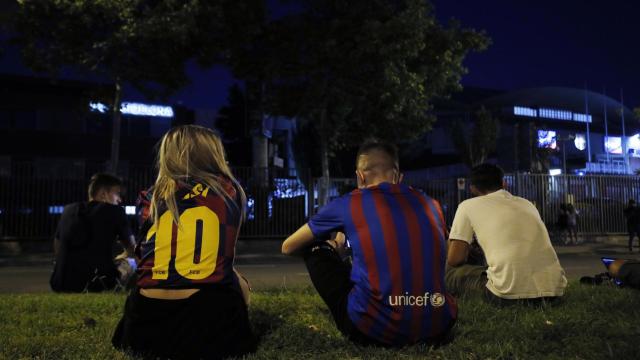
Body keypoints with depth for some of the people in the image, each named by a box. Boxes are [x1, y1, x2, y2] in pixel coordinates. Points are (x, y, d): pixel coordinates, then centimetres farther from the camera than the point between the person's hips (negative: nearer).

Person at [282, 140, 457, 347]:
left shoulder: (347, 204, 2)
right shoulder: (429, 203, 11)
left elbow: (288, 248, 15)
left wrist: (333, 246, 36)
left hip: (375, 331, -4)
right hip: (435, 329, 5)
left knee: (315, 250, 16)